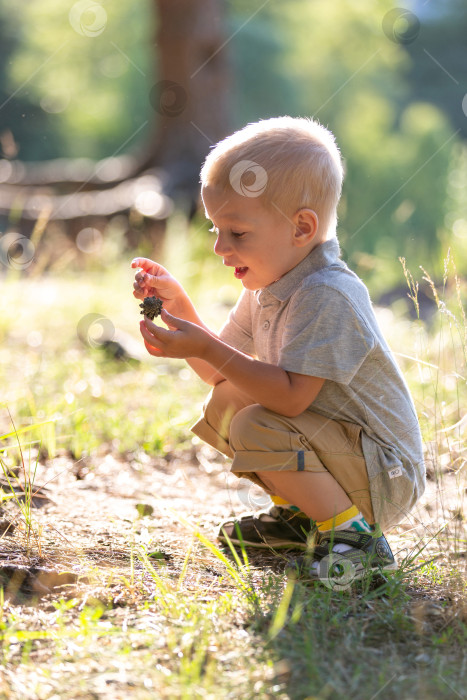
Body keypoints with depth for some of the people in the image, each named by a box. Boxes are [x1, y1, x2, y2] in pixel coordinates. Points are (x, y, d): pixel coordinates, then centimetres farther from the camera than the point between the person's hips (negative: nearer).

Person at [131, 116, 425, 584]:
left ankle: (354, 535, -13)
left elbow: (290, 396, -33)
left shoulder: (328, 297, -25)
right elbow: (222, 372, 11)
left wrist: (204, 347, -32)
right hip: (337, 444, 10)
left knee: (257, 427, -28)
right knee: (225, 403, 10)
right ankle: (299, 513, 19)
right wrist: (179, 308, -1)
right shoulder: (267, 287, 5)